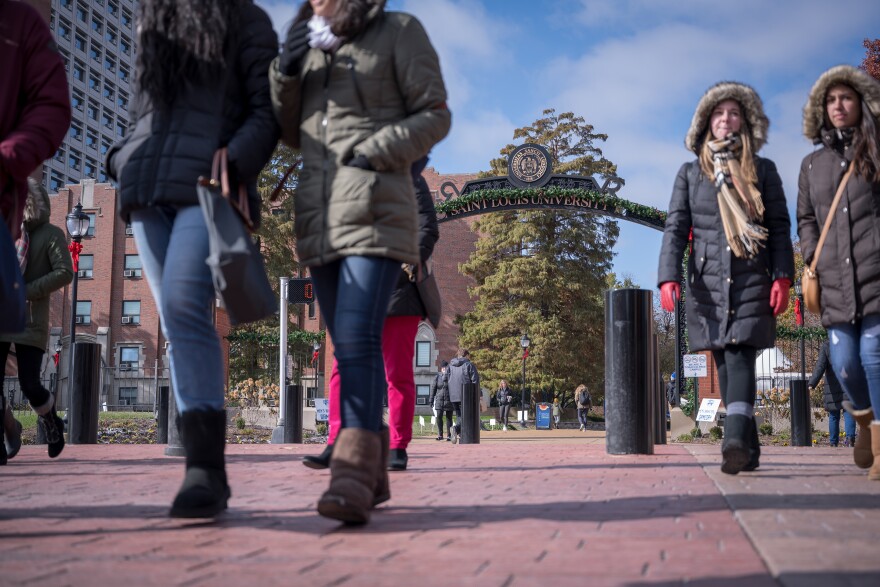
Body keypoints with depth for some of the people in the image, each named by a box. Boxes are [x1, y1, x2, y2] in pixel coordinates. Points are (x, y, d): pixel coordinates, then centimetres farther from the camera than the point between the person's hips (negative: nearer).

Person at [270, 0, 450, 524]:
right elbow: (293, 134, 21)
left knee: (358, 339, -22)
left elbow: (434, 117, -1)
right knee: (351, 346, 6)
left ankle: (353, 476, -29)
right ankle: (370, 473, 12)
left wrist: (368, 155, -13)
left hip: (376, 210, -6)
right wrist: (286, 74, 4)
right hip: (320, 216, 6)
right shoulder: (313, 48, 20)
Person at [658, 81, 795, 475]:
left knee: (740, 355, -18)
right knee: (724, 364, 3)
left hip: (751, 280, -2)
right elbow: (675, 227, 5)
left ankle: (736, 440, -30)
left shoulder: (762, 170, 10)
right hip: (707, 281, 2)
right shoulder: (690, 173, 12)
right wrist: (669, 277, -8)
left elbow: (779, 227, 5)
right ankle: (749, 449, 11)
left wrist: (782, 277, -7)